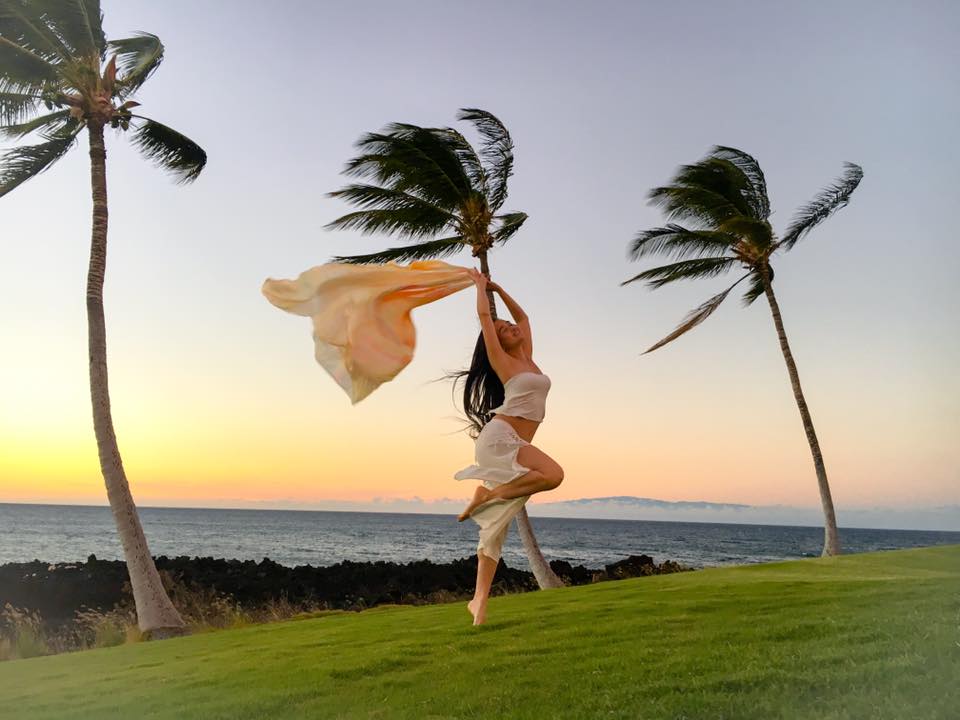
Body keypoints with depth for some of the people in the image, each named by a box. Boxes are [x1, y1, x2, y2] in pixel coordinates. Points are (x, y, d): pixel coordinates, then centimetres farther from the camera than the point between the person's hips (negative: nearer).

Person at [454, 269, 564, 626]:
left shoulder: (527, 358, 20)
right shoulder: (501, 361, 2)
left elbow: (522, 315, 33)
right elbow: (484, 316, 2)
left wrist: (498, 288, 35)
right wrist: (480, 285, 17)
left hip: (514, 444, 7)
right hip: (499, 437, -7)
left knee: (496, 526, 2)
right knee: (553, 474, -28)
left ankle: (479, 600, 2)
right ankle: (489, 493, -11)